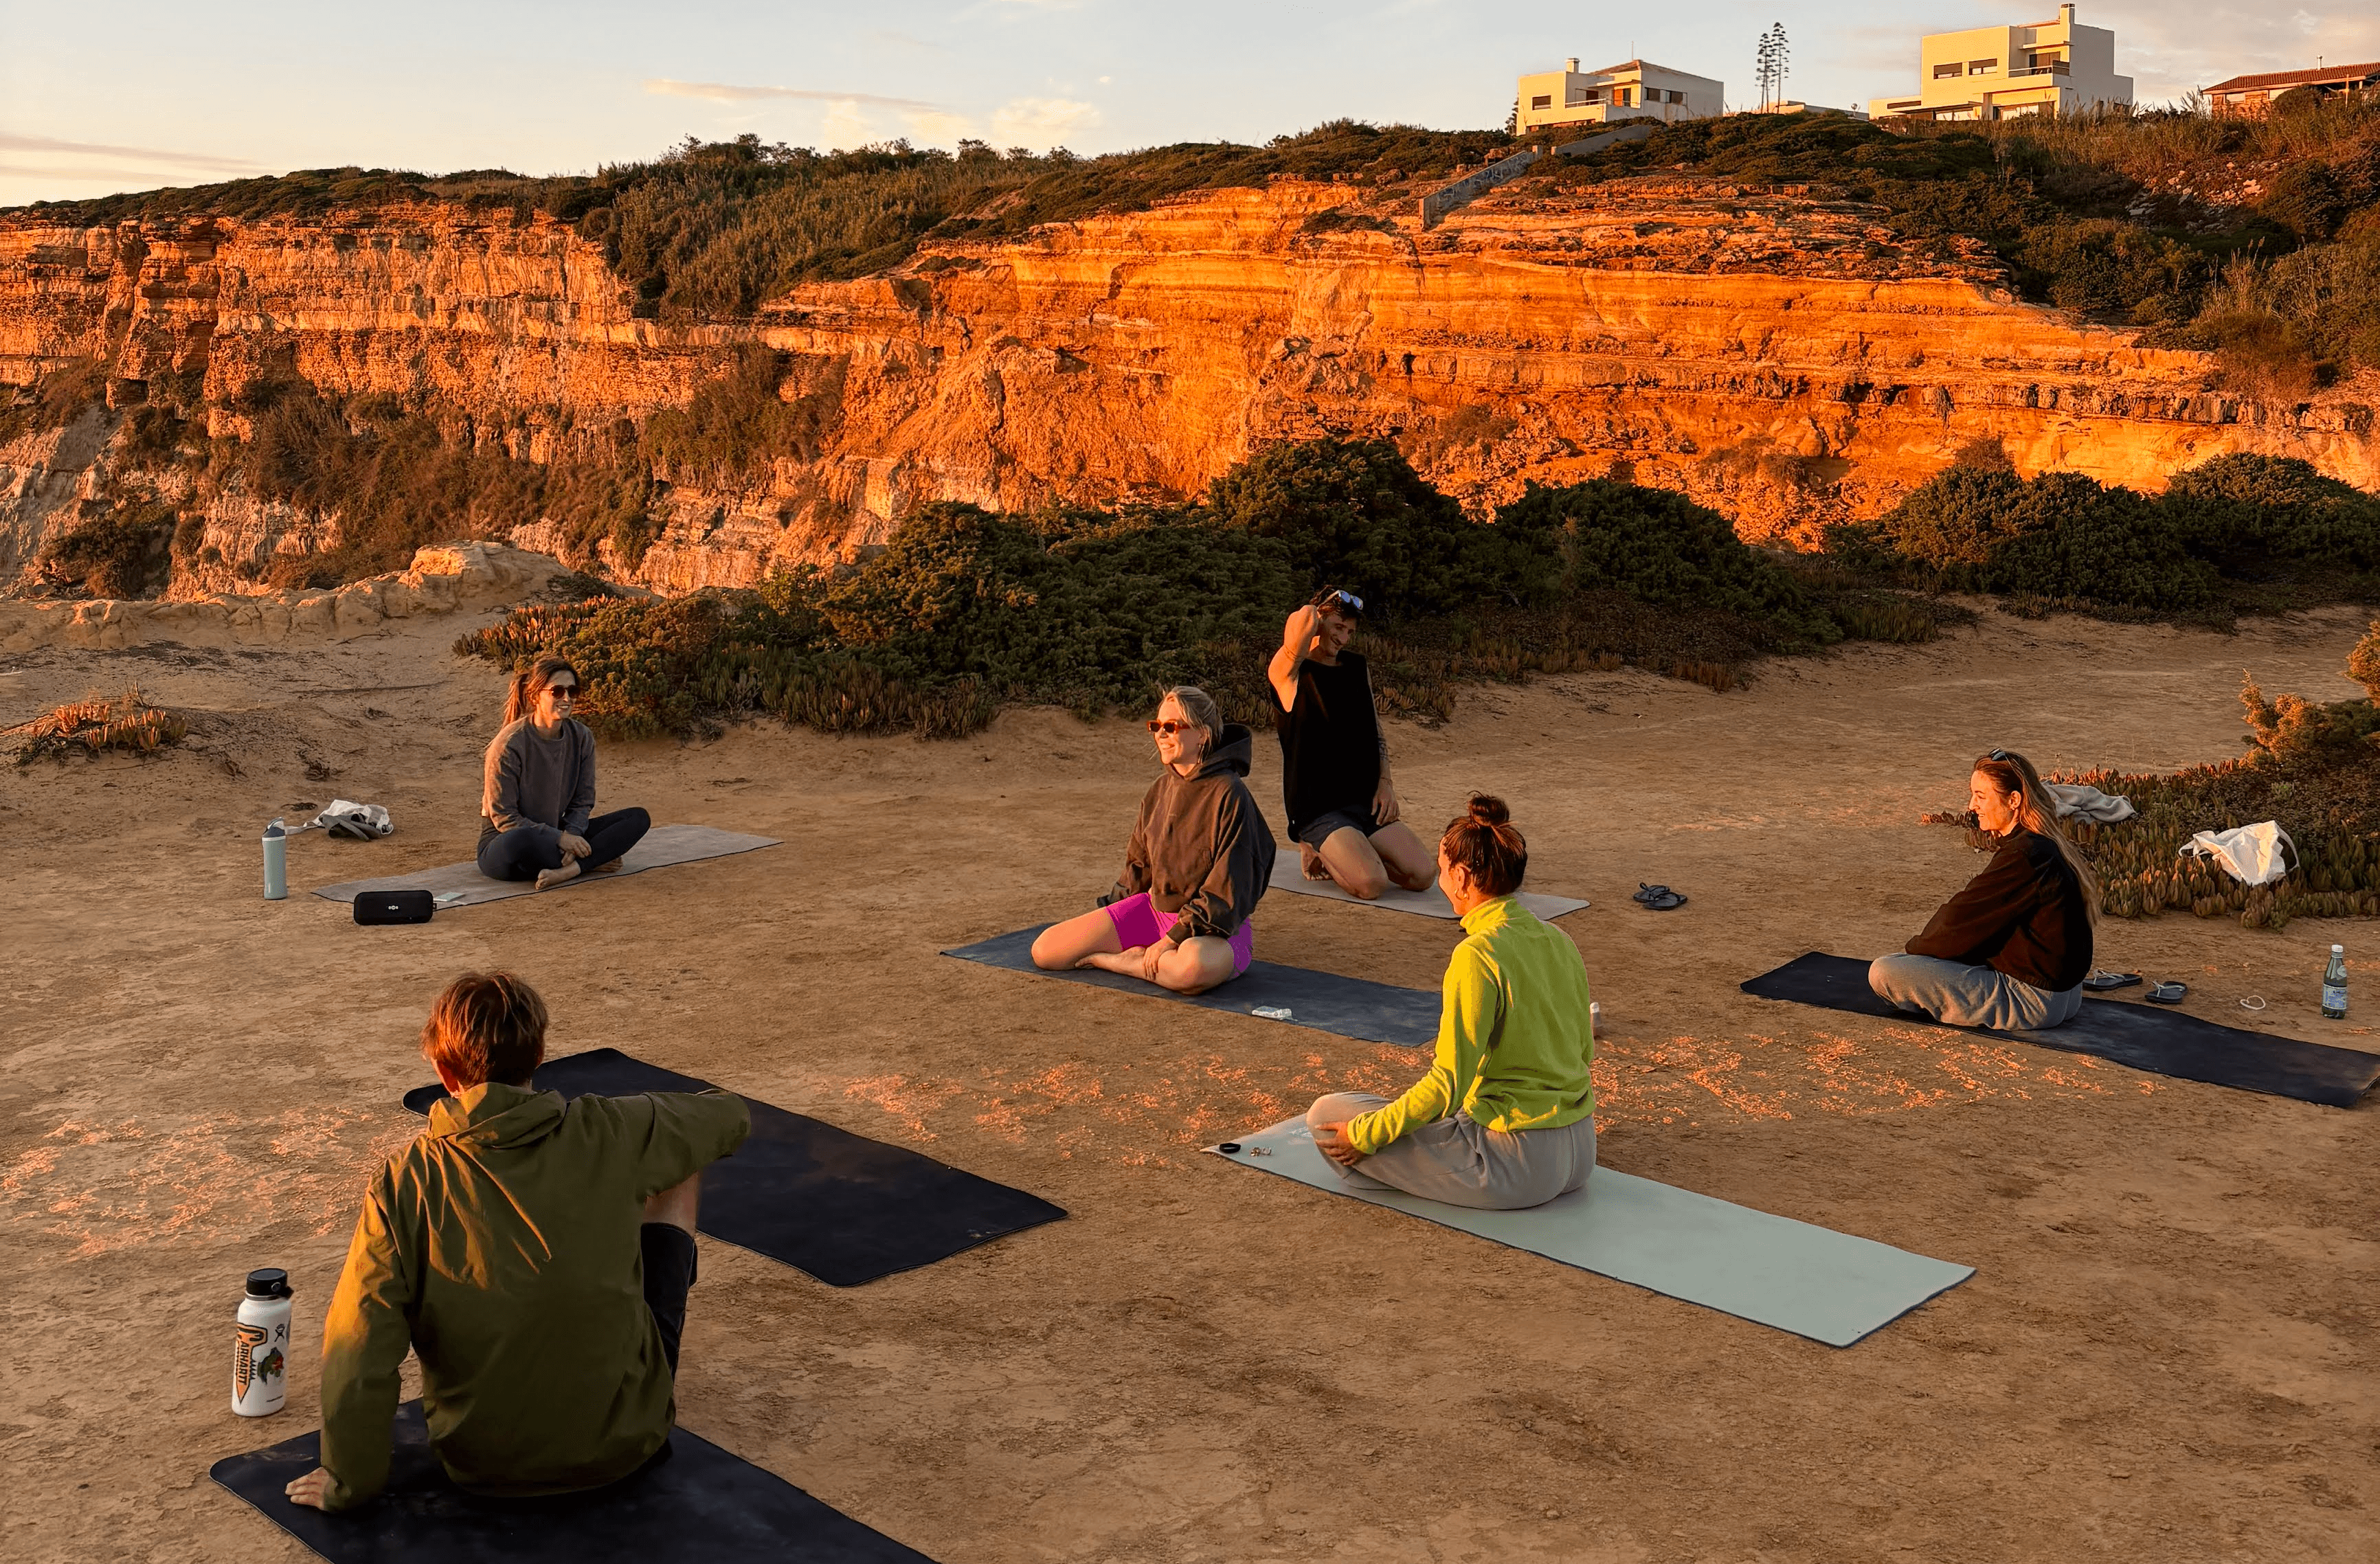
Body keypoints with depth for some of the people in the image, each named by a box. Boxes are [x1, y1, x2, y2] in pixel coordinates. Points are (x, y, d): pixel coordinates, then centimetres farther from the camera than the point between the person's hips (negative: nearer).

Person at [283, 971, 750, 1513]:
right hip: (625, 1439, 0)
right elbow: (732, 1117, 4)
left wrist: (349, 1485, -3)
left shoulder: (402, 1186, -17)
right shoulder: (607, 1134, -15)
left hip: (485, 1464, 1)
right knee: (678, 1173, 16)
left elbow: (359, 1359, -19)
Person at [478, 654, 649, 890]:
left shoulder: (581, 738, -1)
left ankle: (567, 870, -29)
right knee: (520, 841, -44)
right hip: (502, 843, -6)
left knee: (638, 818, -10)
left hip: (556, 834, 6)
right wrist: (559, 838, -24)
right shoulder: (510, 744, -18)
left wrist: (571, 835, -19)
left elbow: (583, 802, 3)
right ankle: (591, 863, -20)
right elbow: (503, 817, -17)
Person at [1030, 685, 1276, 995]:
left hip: (1215, 928, -6)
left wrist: (1175, 938, -22)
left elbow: (1227, 888, -19)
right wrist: (1103, 923, 13)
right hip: (1153, 908, 6)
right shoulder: (1160, 789, 6)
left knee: (1194, 966, -44)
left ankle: (1124, 962, -14)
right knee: (1044, 950, -6)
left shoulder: (1228, 795, -16)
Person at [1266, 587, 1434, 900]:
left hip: (1367, 802, 7)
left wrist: (1385, 783, 6)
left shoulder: (1358, 668, 15)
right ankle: (1317, 852, 4)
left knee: (1422, 876, -10)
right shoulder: (1288, 673, -7)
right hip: (1318, 811, -7)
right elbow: (1304, 619, -25)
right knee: (1370, 884, -27)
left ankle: (1346, 853, 15)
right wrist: (1312, 621, -1)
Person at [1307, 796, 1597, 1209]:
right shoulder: (1559, 942, 3)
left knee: (1326, 1115, -4)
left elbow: (1449, 1083, -22)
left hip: (1515, 1166, -9)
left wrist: (1366, 1135, -11)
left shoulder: (1477, 957, -20)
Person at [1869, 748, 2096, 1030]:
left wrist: (1916, 949, 1)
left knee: (1884, 973, -20)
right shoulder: (2049, 846, 9)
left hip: (2029, 1001, -10)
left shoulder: (2022, 856, -23)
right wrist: (1923, 948, 8)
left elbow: (1962, 921, -16)